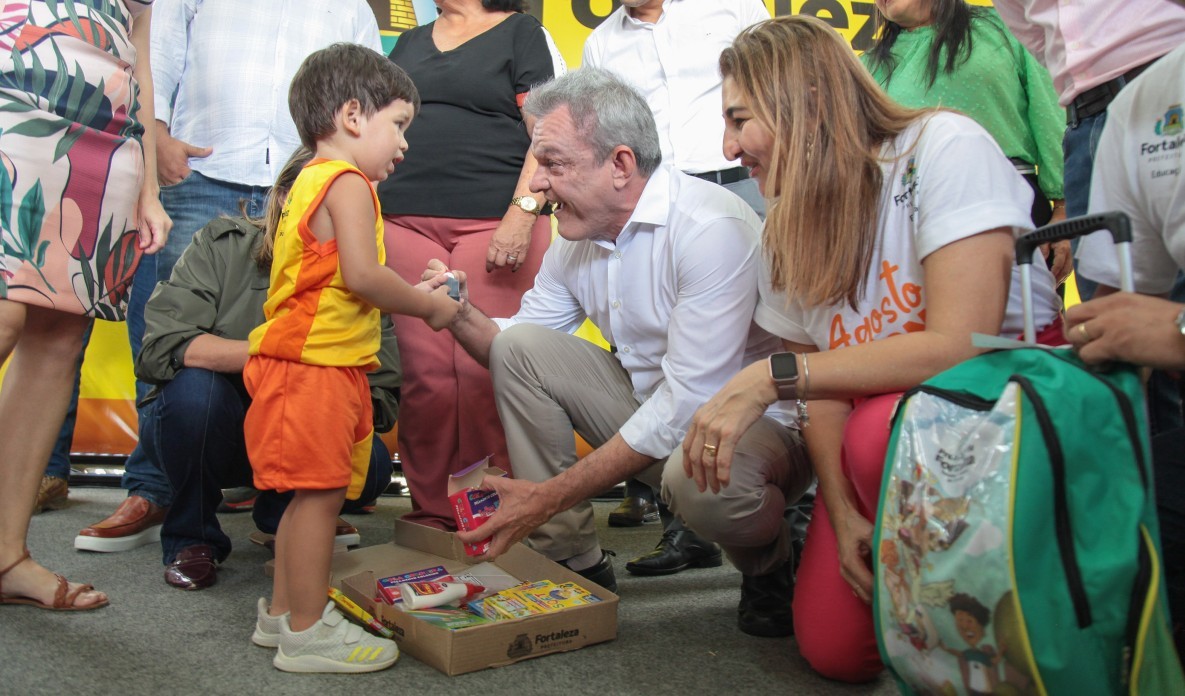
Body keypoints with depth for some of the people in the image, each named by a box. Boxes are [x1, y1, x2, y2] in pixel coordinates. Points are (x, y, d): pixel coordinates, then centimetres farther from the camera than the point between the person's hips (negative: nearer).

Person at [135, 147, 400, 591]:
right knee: (196, 386, -34)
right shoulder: (223, 244, -11)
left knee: (370, 464, -26)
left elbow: (383, 399, -11)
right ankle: (192, 537, -6)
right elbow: (163, 344, -24)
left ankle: (282, 518, 11)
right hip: (201, 426, -1)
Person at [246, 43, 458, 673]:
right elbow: (361, 276, -22)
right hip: (315, 364, -11)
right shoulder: (347, 183, -11)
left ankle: (283, 611, 26)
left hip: (303, 360, 11)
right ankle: (307, 632, 2)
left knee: (310, 494, 16)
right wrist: (429, 305, -9)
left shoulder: (310, 182, 22)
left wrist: (414, 294, 16)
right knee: (319, 492, -5)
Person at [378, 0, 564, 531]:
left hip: (493, 224, -4)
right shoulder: (410, 43, 25)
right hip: (406, 224, 5)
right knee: (425, 373, -1)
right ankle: (430, 515, 7)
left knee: (486, 371, -10)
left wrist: (522, 213, -14)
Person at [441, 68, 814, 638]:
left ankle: (768, 566, -1)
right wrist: (463, 318, -15)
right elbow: (513, 346, 9)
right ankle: (571, 560, 0)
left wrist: (551, 495, -28)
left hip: (758, 421, -7)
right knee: (518, 344, -7)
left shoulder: (710, 228, -25)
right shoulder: (576, 238, 0)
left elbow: (687, 403, -29)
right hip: (650, 406, 7)